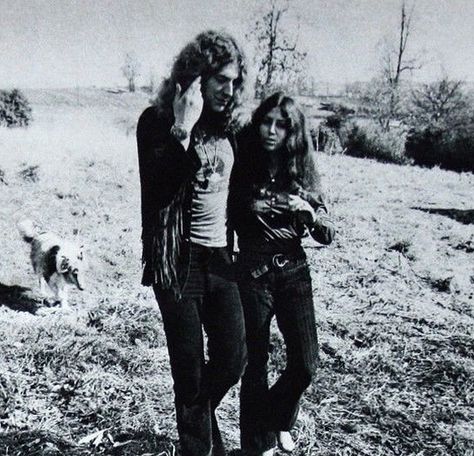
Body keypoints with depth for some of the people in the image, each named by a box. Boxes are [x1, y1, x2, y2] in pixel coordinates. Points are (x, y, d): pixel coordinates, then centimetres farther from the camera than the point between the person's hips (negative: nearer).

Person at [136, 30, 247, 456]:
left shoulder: (224, 124, 11)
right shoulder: (157, 121, -7)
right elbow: (157, 188, -21)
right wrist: (182, 130, -27)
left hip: (220, 258, 6)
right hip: (178, 262, -5)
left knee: (233, 359, 8)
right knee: (190, 369, 4)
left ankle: (198, 415, 38)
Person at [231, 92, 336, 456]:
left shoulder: (302, 174, 2)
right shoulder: (243, 169, -5)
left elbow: (328, 236, 2)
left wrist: (308, 210, -15)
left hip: (293, 272, 3)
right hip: (253, 273, -2)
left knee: (305, 364, 2)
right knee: (256, 364, 4)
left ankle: (279, 421, 33)